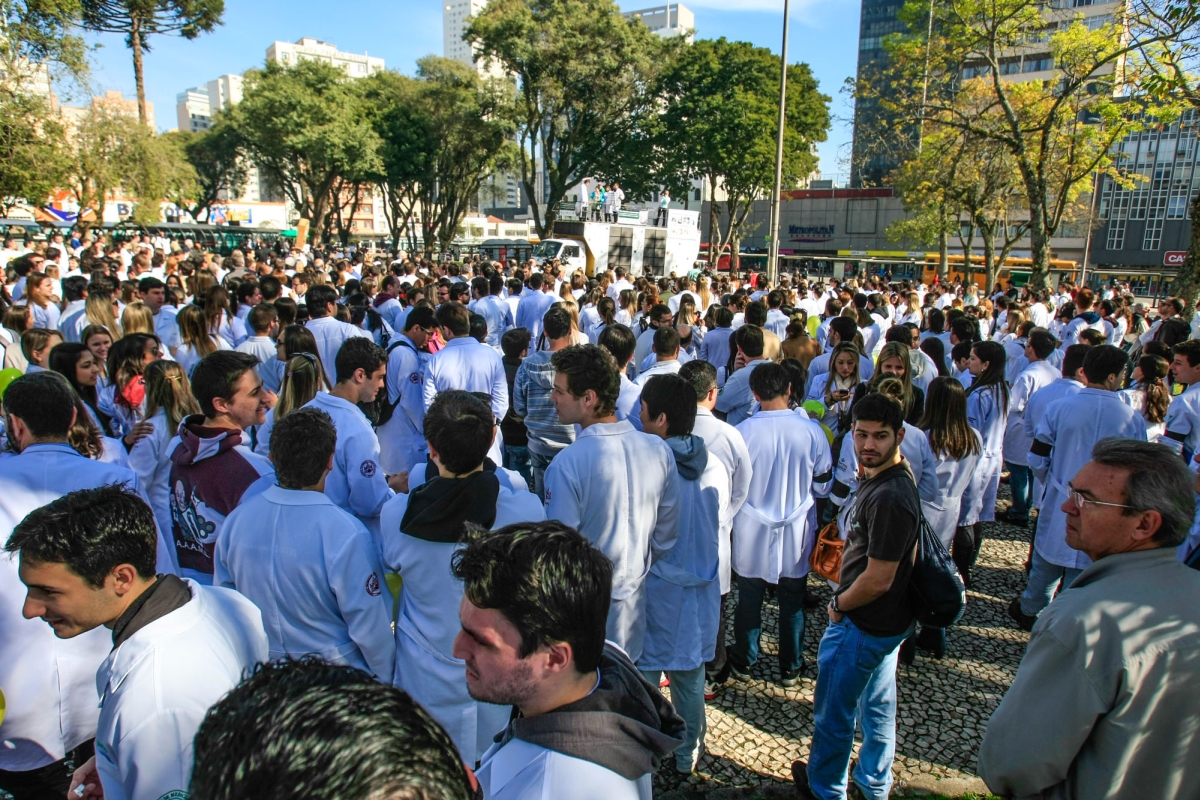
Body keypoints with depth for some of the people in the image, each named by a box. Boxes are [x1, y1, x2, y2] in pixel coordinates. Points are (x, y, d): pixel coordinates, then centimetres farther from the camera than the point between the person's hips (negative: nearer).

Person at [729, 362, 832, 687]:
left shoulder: (741, 433, -18)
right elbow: (823, 486, -4)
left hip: (752, 535, -1)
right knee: (793, 603, 17)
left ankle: (743, 662, 33)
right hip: (796, 535, 1)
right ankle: (790, 668, 31)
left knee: (749, 599, 17)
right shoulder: (811, 431, -14)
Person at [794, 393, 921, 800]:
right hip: (889, 620, 10)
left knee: (833, 710, 11)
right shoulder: (881, 476, -1)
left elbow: (878, 580, -28)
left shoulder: (890, 498, -32)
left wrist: (838, 606, -13)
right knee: (878, 705, 25)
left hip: (863, 626, -9)